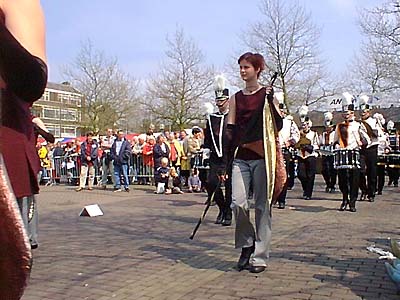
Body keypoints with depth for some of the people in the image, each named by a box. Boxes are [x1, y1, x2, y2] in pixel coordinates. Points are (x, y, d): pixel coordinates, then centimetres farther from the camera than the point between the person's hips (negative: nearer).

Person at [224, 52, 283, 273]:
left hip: (261, 156, -3)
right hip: (240, 157, 3)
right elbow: (230, 129, 12)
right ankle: (246, 246, 14)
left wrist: (270, 101, -14)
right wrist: (227, 158, 5)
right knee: (238, 202, -9)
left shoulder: (267, 94, 4)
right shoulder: (236, 98, 14)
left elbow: (278, 125, -3)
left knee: (262, 205, 0)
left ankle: (260, 256, 9)